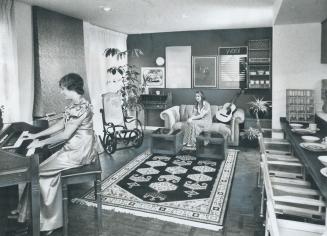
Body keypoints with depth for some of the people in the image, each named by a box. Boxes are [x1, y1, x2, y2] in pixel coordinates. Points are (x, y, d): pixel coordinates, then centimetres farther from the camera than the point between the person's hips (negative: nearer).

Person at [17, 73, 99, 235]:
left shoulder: (81, 107, -21)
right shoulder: (73, 105, 10)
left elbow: (65, 134, -22)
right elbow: (60, 125, 17)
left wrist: (42, 143, -13)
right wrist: (37, 135, 16)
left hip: (80, 151, -9)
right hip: (73, 148, 9)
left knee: (38, 171, -4)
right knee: (52, 173, 1)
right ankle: (50, 221, 10)